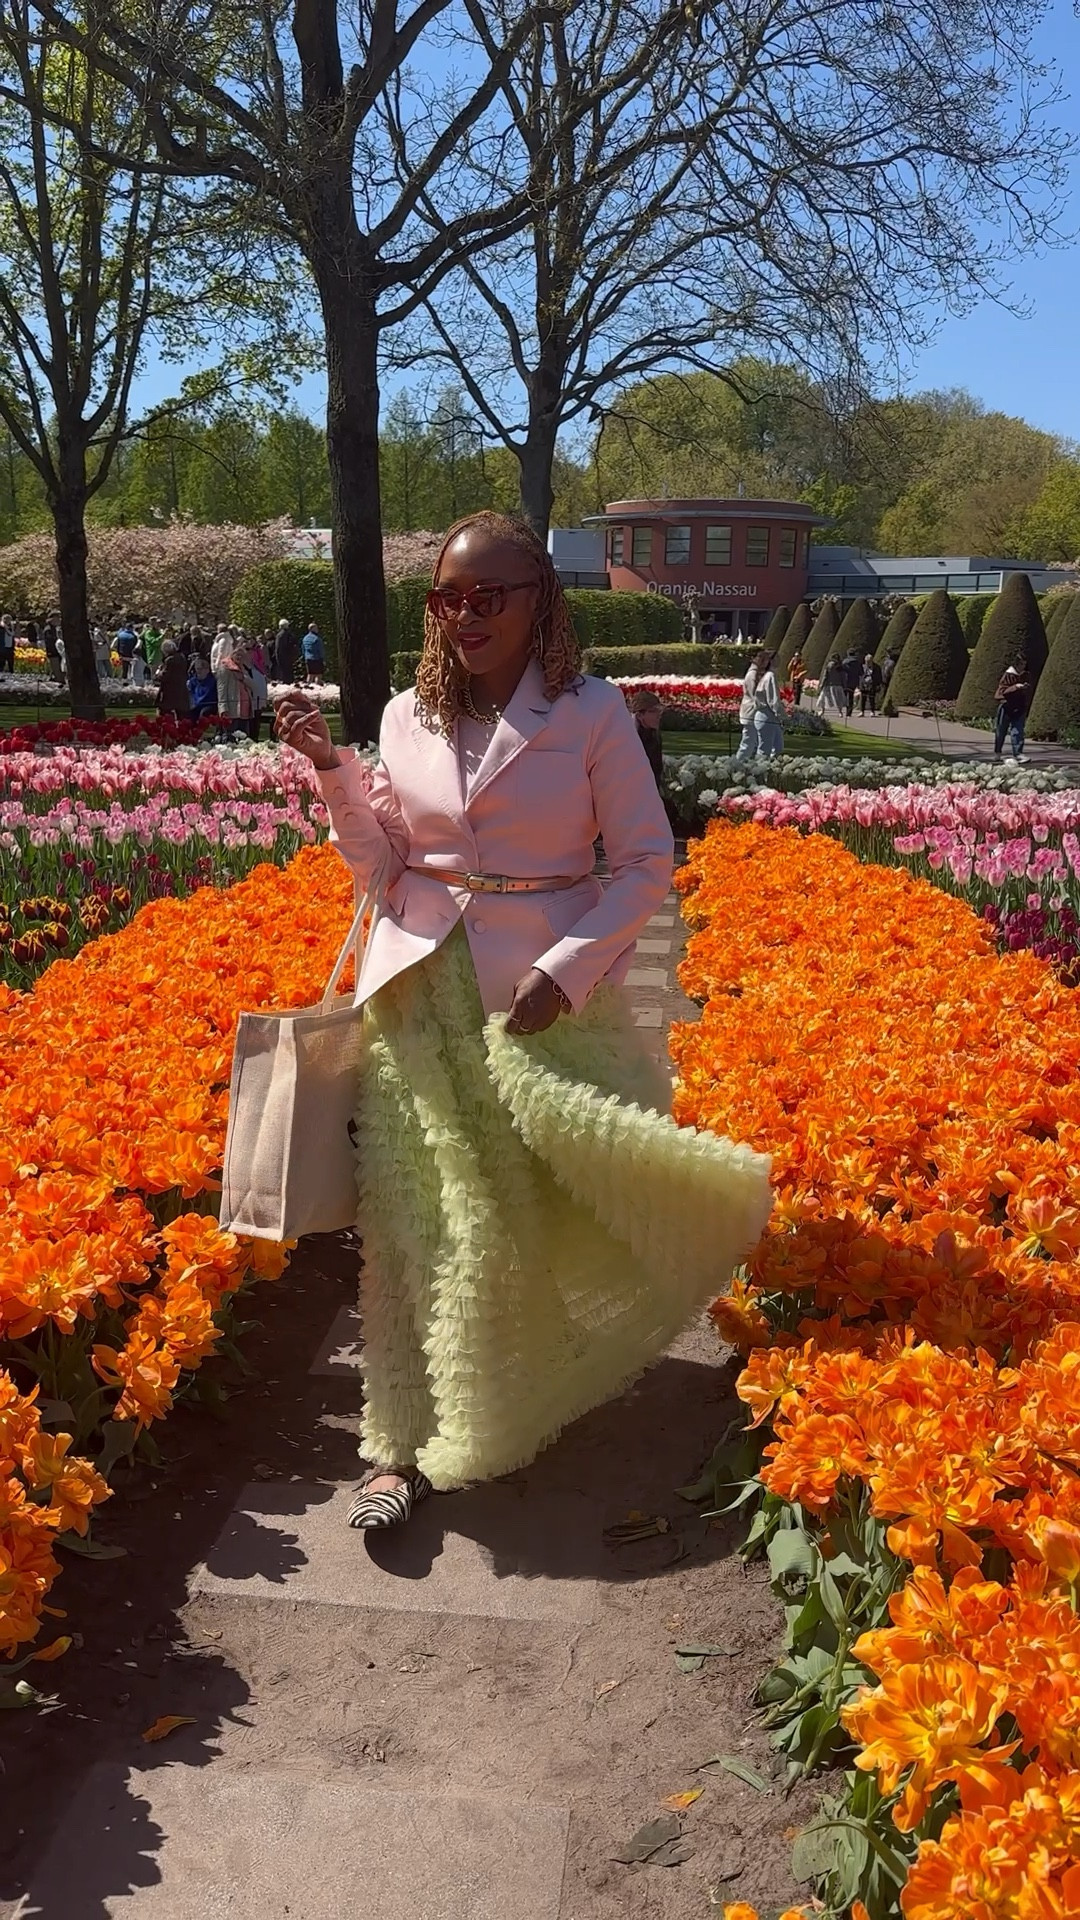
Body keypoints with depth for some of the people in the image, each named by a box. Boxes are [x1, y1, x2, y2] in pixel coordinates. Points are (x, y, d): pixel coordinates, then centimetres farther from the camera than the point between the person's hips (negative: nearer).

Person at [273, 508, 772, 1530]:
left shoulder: (592, 711, -5)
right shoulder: (407, 717, 5)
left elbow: (648, 863, -4)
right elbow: (381, 869, 7)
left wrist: (565, 972, -15)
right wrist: (331, 767, -7)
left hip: (545, 993, -2)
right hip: (419, 989, 2)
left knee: (540, 1205, 8)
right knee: (416, 1216, 1)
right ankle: (407, 1441, 12)